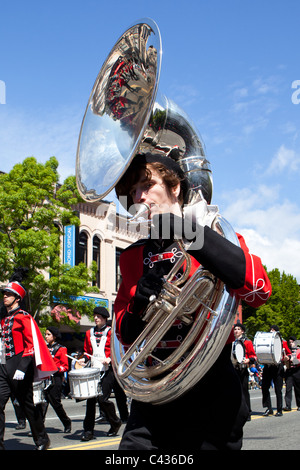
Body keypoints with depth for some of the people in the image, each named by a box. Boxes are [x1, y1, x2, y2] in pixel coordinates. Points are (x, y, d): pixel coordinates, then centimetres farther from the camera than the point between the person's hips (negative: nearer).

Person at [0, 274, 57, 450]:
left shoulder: (24, 317, -8)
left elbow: (32, 344, -15)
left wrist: (22, 368, -21)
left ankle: (42, 440, 23)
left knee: (27, 405, 5)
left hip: (19, 367, -7)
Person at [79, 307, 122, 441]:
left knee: (103, 399, -10)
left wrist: (110, 359, -16)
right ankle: (88, 431, 3)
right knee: (91, 399, -3)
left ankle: (115, 422, 15)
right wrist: (85, 359, 5)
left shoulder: (111, 332, 2)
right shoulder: (89, 333, 16)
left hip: (107, 370, -4)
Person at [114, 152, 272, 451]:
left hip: (211, 395, -3)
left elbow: (258, 291, -21)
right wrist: (139, 301, -10)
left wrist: (188, 231, -22)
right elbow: (124, 334, 13)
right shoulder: (133, 256, 11)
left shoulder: (214, 235, -1)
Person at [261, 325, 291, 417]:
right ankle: (269, 408, 3)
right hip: (267, 366, 3)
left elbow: (289, 353, 8)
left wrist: (286, 358, -13)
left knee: (278, 389, 0)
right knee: (264, 387, -5)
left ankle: (279, 410, 9)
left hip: (278, 367, -3)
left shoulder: (283, 342, 5)